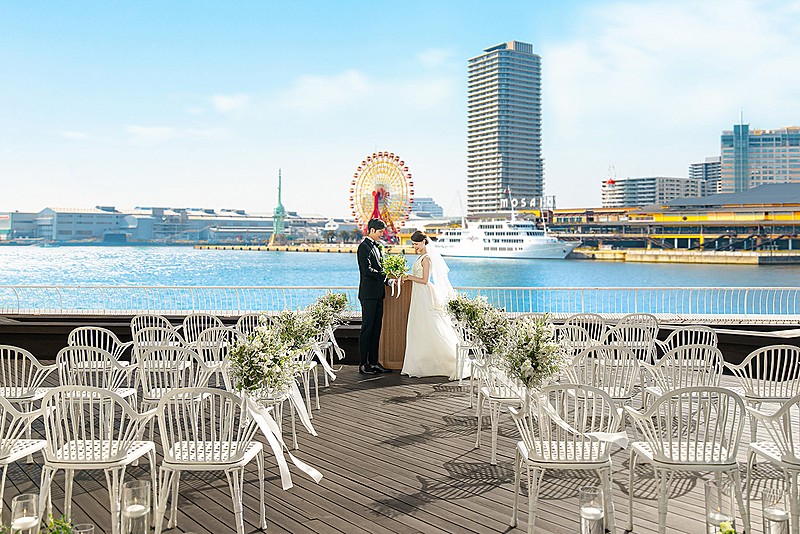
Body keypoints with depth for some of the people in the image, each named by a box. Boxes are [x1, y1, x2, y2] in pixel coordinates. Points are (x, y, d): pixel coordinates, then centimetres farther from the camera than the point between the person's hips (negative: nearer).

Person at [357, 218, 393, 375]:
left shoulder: (376, 246, 18)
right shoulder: (364, 246, -10)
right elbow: (367, 271, -20)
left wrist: (388, 280, 8)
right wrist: (385, 276, -16)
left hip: (378, 294, 9)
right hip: (368, 294, -9)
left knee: (376, 328, 10)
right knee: (367, 328, -5)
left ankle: (373, 362, 16)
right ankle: (363, 364, 0)